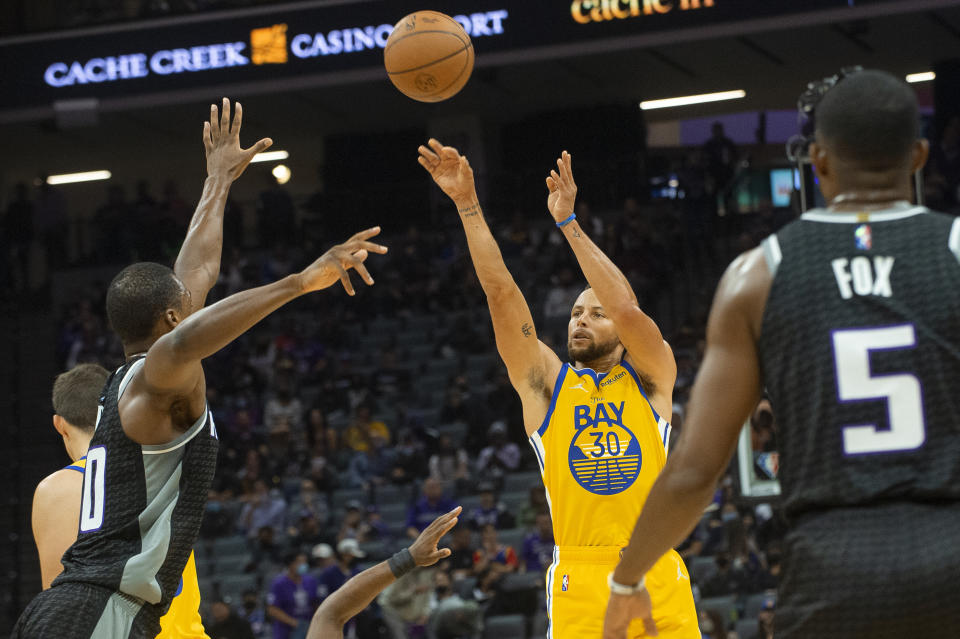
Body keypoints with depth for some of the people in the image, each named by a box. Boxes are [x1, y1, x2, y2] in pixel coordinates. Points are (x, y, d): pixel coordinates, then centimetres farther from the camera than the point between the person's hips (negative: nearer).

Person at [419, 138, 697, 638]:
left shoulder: (649, 379, 8)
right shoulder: (545, 382, 11)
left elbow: (628, 310, -10)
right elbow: (500, 291, 2)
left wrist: (568, 223, -10)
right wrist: (467, 204, -5)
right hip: (580, 584, 0)